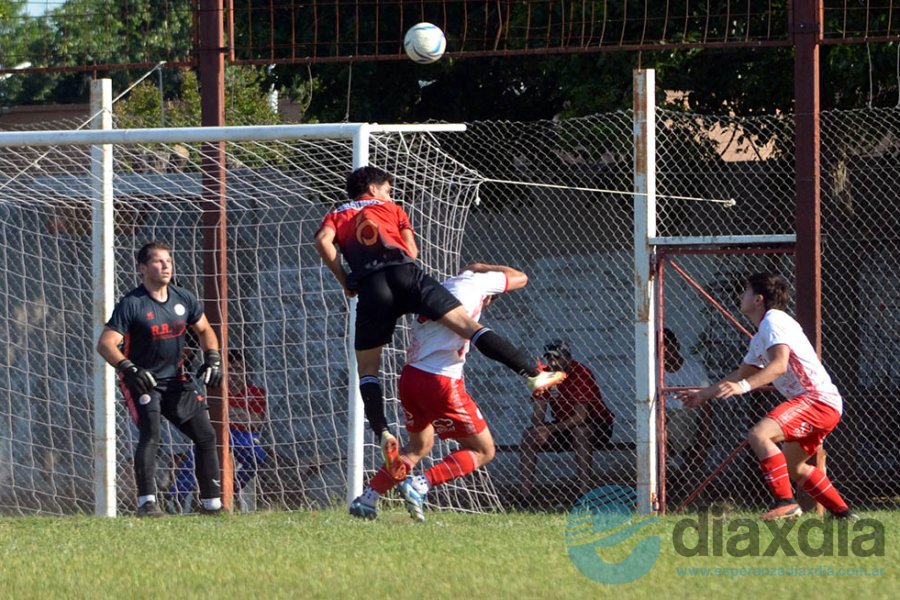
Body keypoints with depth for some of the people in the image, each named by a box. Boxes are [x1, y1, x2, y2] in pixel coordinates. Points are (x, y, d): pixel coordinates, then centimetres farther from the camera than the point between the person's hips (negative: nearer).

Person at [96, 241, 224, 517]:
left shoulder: (183, 298, 1)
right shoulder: (132, 304, -16)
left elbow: (204, 330, 18)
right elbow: (105, 343, -22)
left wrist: (212, 359, 1)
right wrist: (128, 369, -36)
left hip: (175, 379, 6)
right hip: (141, 381, -6)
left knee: (205, 434, 3)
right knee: (150, 434, -25)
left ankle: (212, 503, 14)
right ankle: (147, 502, -23)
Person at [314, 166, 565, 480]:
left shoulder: (336, 215, 26)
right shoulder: (391, 208, 27)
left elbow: (323, 241, 3)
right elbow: (412, 251, 16)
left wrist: (344, 282, 9)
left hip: (369, 286, 0)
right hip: (405, 274, 0)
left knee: (367, 369, 8)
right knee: (467, 324, -2)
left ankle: (383, 434, -12)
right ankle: (533, 373, -11)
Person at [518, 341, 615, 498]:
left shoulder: (581, 374, -21)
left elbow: (581, 416, -28)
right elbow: (538, 411, -5)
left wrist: (550, 430, -36)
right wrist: (538, 430, -28)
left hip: (598, 427, -6)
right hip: (563, 427, 6)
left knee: (580, 432, -38)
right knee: (528, 436, -14)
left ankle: (584, 492, -39)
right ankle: (526, 493, -15)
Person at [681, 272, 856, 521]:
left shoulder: (774, 321, -9)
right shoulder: (759, 339, 22)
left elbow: (779, 364, -26)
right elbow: (740, 375, 36)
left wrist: (744, 386, -37)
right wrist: (703, 394, 42)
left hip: (819, 399, -11)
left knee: (758, 435, -26)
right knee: (792, 466, 25)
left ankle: (786, 502, -29)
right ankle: (842, 512, 34)